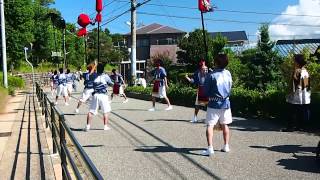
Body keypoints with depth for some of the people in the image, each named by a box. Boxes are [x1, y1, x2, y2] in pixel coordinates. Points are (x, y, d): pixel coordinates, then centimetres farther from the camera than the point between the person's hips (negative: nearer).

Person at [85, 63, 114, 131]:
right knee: (105, 112, 10)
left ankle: (88, 126, 4)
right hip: (103, 95, -1)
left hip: (95, 95, 2)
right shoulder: (106, 76, 0)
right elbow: (111, 84, 13)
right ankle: (105, 126, 8)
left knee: (91, 111, 7)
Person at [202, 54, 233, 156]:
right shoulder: (228, 74, 2)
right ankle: (226, 146, 24)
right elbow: (230, 87, 12)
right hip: (225, 103, 5)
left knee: (210, 125, -3)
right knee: (224, 125, 18)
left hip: (214, 104, -5)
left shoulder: (211, 75, -13)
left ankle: (210, 148, -11)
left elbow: (206, 90, -7)